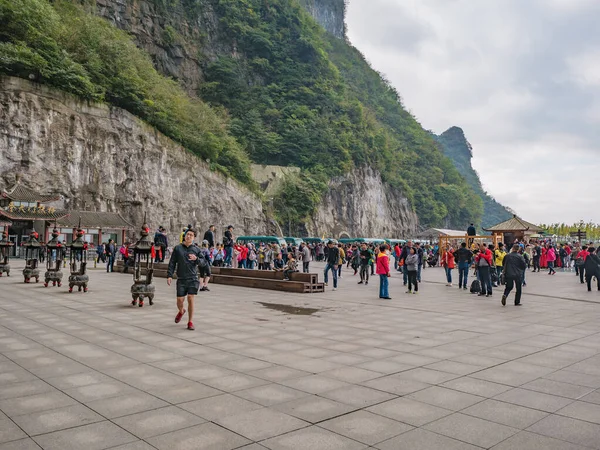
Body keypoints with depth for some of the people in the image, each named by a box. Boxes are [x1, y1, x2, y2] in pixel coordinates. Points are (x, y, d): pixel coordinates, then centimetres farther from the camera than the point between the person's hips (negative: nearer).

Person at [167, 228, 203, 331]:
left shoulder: (197, 249, 6)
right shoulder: (177, 248, 5)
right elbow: (172, 263, 5)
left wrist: (196, 259, -16)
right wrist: (169, 275, -4)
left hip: (193, 279, 0)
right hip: (181, 279, 0)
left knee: (191, 299, -5)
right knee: (180, 300, 0)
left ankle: (190, 322, 7)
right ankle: (181, 311, 36)